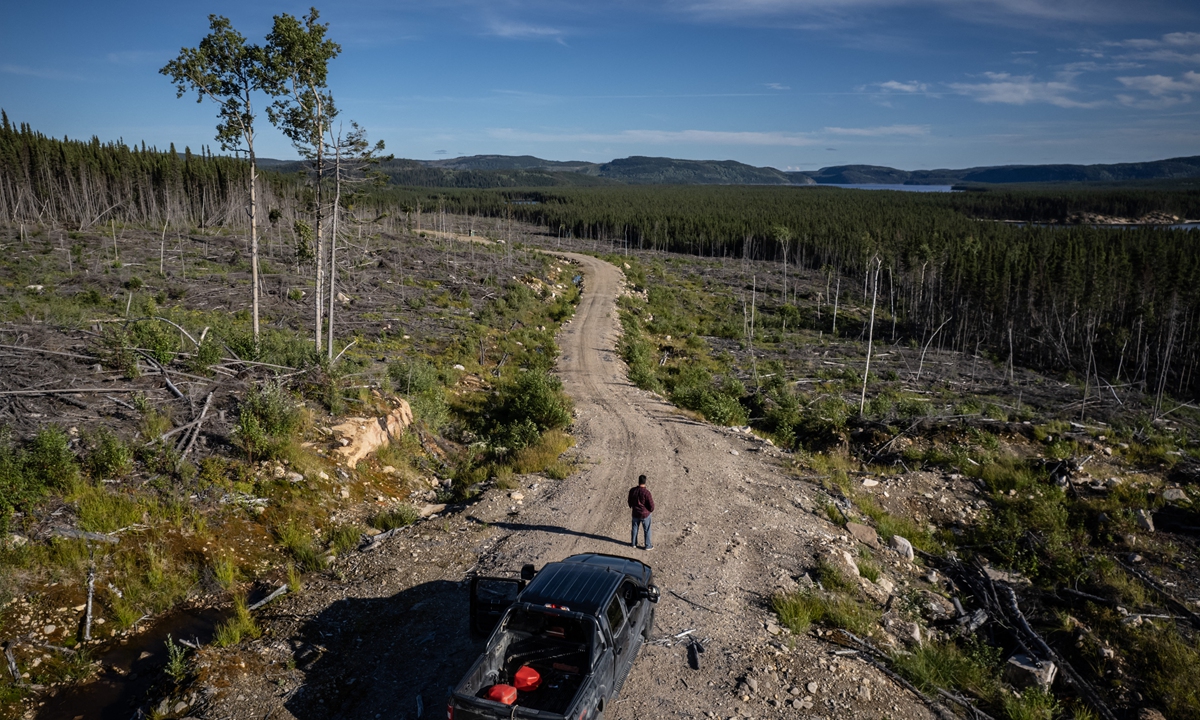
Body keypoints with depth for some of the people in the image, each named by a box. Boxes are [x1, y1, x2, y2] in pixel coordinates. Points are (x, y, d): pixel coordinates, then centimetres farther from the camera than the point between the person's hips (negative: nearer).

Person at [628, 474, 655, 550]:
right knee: (647, 530, 15)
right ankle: (648, 546, 28)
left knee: (635, 528, 23)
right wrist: (651, 510, 4)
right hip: (645, 514, -3)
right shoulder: (646, 492, -26)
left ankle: (634, 543, 39)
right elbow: (651, 505, -19)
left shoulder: (632, 490, -13)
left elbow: (630, 502, 3)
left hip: (635, 514, 4)